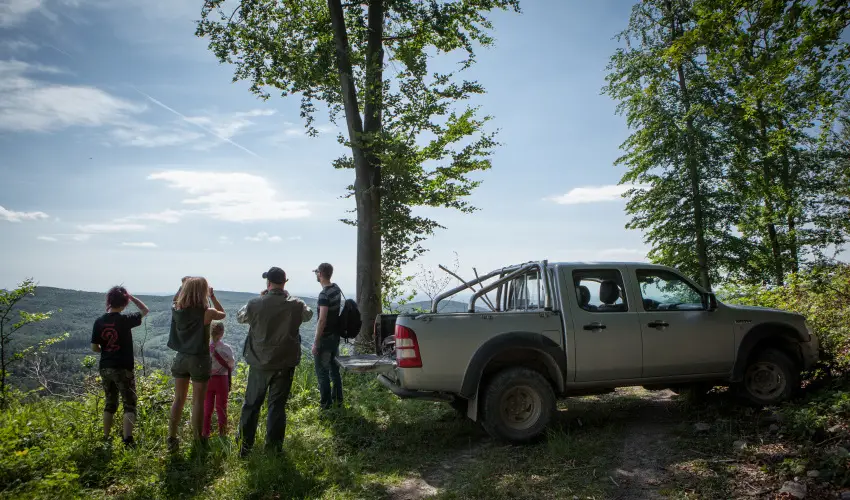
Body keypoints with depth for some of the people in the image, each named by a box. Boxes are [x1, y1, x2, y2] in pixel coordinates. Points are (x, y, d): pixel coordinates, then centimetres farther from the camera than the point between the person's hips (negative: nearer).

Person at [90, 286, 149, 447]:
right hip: (123, 368, -5)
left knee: (110, 404, 19)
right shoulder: (125, 320, -13)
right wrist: (131, 297, 1)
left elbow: (94, 347, 4)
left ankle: (106, 438, 24)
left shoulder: (99, 322, -1)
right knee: (129, 405, 0)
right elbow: (145, 310, 3)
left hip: (105, 368, 5)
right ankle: (127, 439, -12)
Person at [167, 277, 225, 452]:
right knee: (198, 402, 5)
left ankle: (172, 439, 20)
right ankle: (197, 441, 12)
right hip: (199, 359, -4)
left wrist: (185, 286, 12)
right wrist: (213, 296, 5)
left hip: (181, 358, 4)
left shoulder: (176, 310, -5)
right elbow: (223, 314, 4)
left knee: (179, 399, 15)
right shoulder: (207, 312, -17)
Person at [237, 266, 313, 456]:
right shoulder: (296, 305, -11)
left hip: (259, 363, 0)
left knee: (251, 404, 15)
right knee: (277, 405, 9)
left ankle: (245, 445, 24)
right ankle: (273, 446, 15)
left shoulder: (255, 304, -12)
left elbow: (239, 317, 9)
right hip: (285, 363, 0)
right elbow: (308, 315, 13)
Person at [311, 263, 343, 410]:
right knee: (334, 369, 16)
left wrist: (315, 342, -20)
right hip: (336, 335, 8)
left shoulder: (324, 295, -21)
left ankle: (326, 403, 8)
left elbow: (322, 320, -25)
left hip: (325, 337, -8)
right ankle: (337, 400, 24)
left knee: (322, 371, 2)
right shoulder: (336, 289, 5)